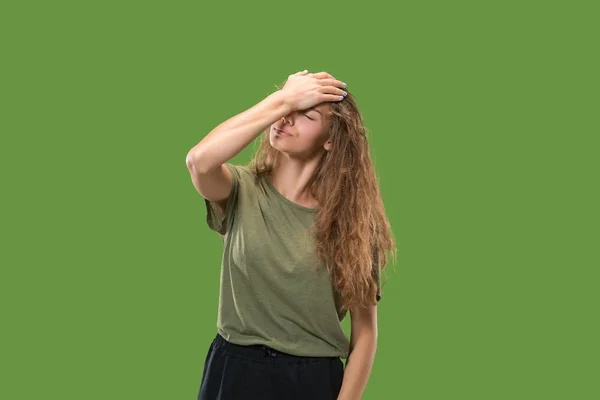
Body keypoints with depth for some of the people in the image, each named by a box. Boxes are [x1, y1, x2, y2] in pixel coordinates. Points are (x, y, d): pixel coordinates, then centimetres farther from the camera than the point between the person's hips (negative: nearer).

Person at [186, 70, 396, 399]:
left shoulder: (353, 220, -4)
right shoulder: (242, 192, -4)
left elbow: (365, 333, -3)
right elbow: (200, 161, -29)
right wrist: (282, 99, -21)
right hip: (235, 373, 0)